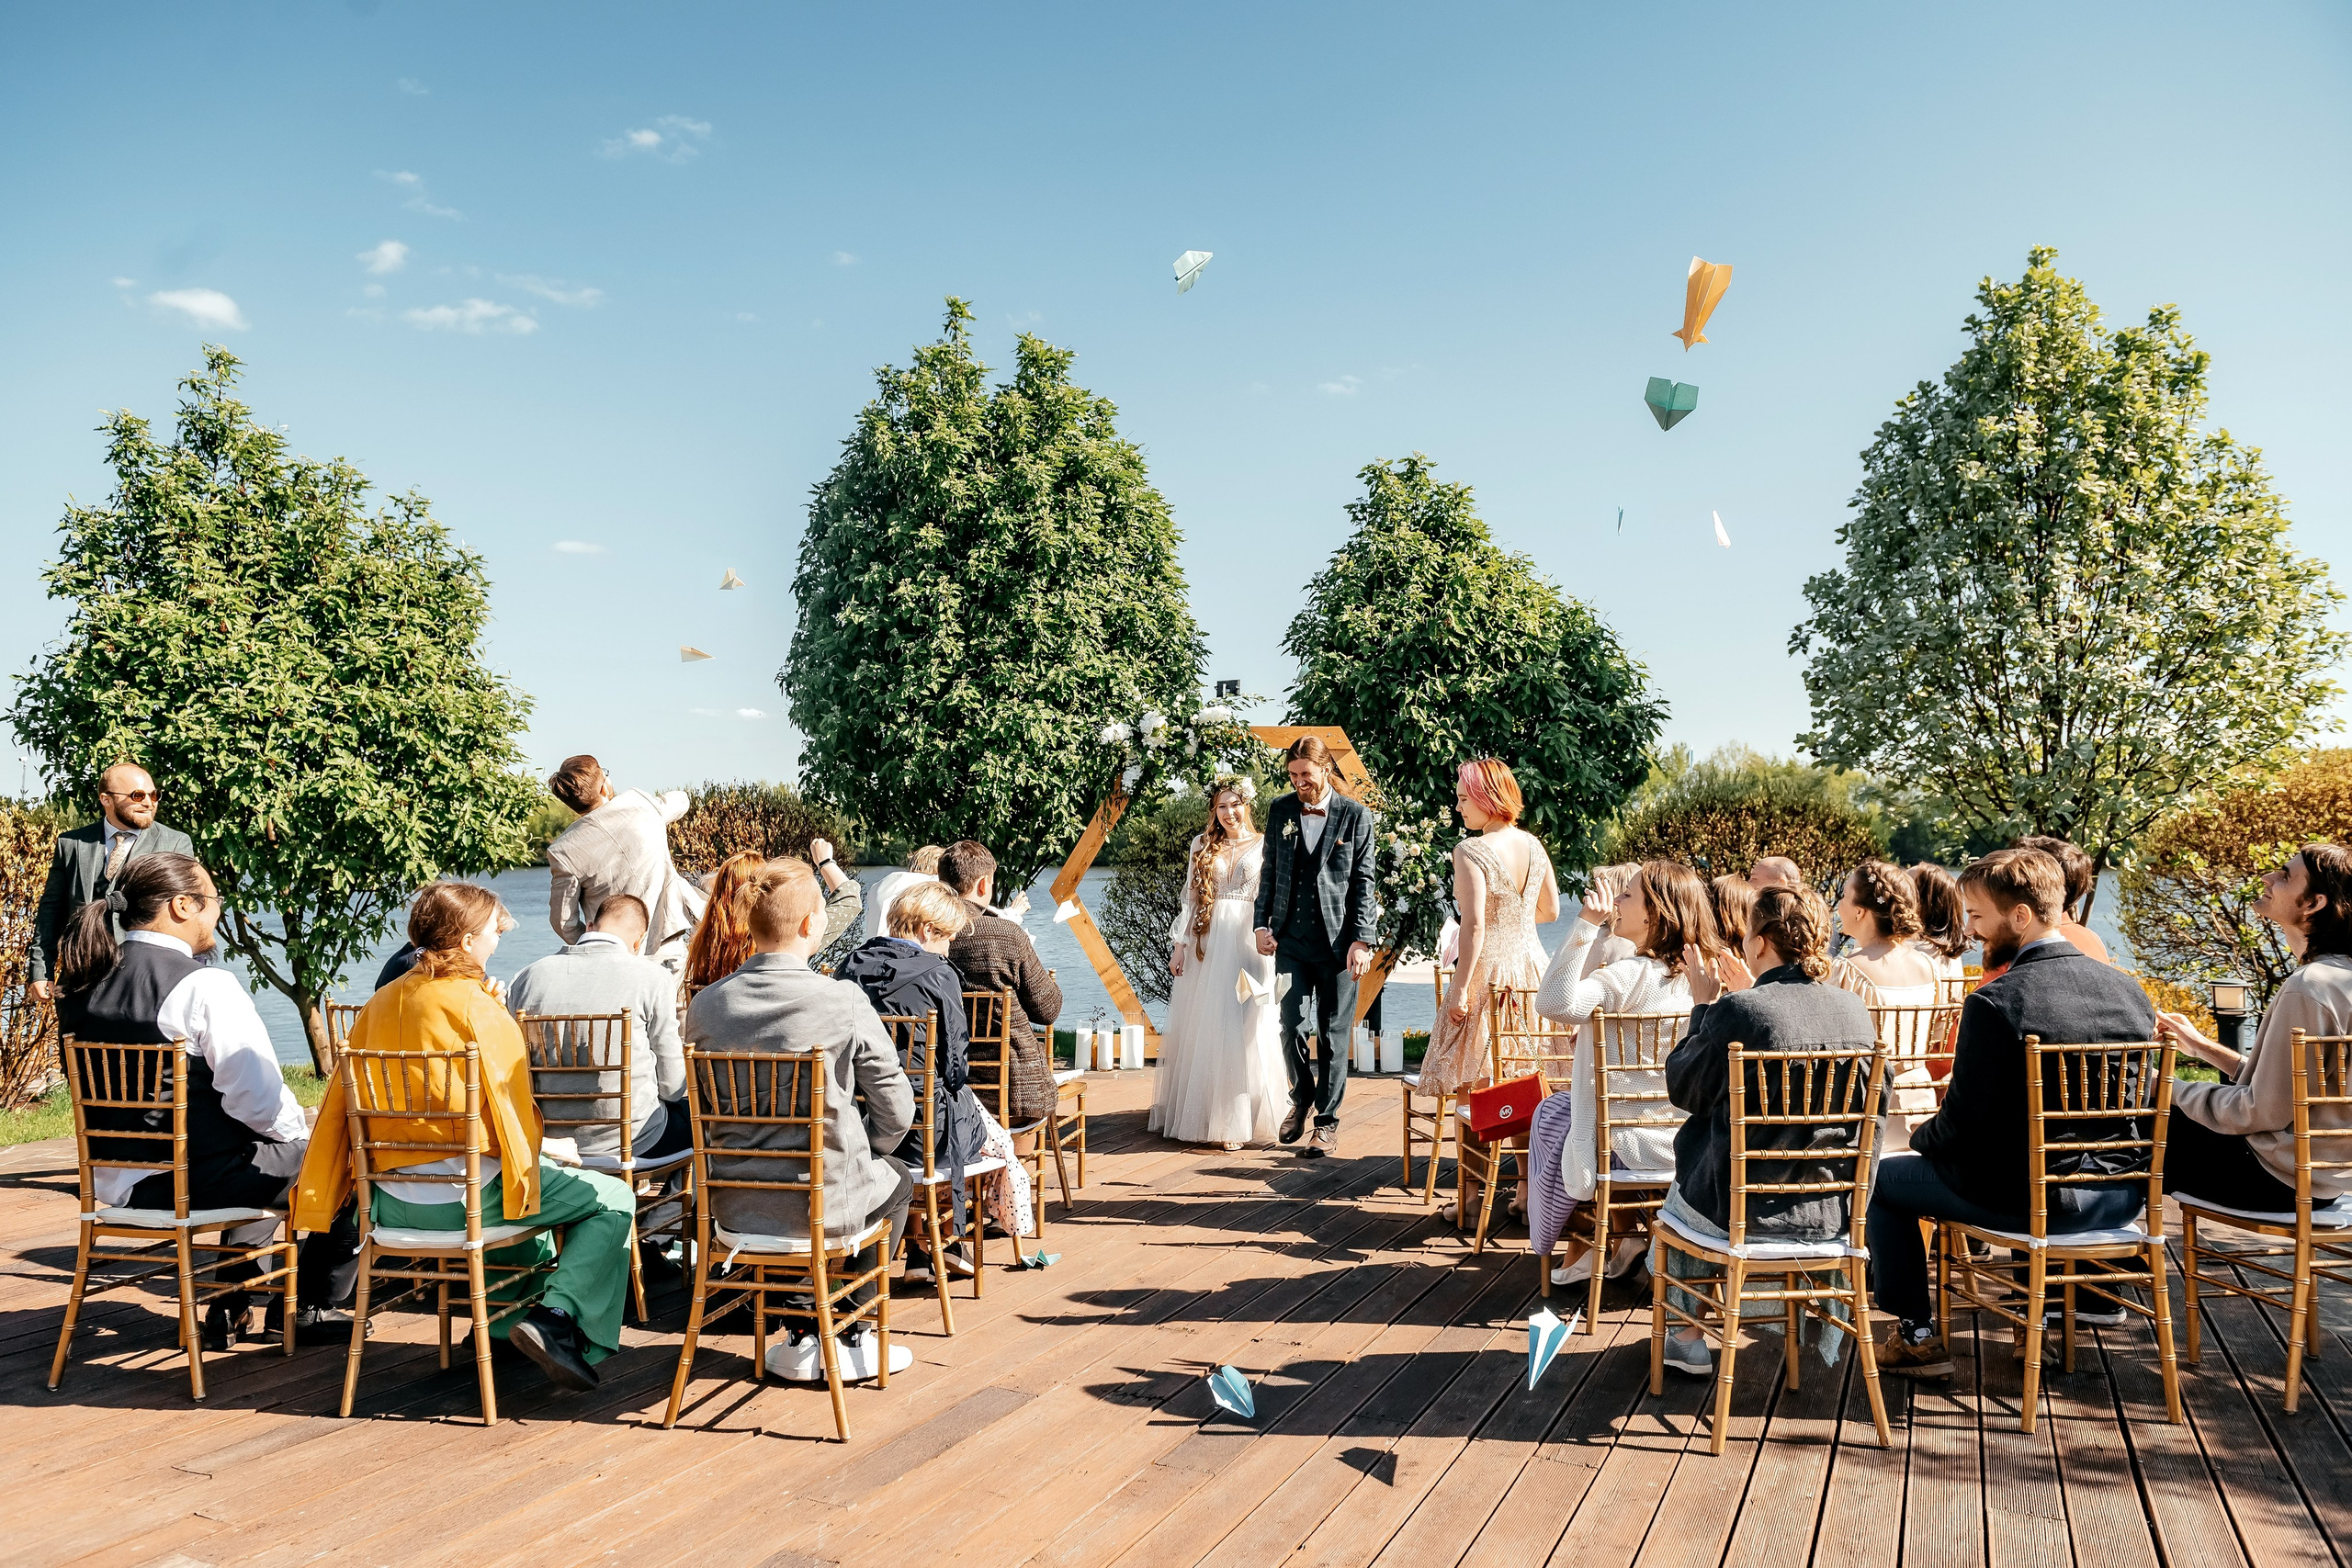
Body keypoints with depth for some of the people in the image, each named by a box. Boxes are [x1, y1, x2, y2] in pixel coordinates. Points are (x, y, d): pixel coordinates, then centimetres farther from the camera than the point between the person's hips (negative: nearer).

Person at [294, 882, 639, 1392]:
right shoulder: (478, 1008, -13)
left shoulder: (380, 1003, 7)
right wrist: (526, 1177, 11)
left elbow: (340, 1104, 13)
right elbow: (516, 1113, -7)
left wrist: (319, 1198, 24)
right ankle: (556, 1319, -15)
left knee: (529, 1193, 35)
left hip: (390, 1203, 8)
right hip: (465, 1196, -8)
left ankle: (505, 1317, 34)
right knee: (613, 1199, 0)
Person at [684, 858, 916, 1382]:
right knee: (897, 1180, 29)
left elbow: (703, 1107, 8)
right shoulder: (844, 1001, -16)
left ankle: (803, 1336, 36)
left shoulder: (706, 1004, -5)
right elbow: (896, 1108, -9)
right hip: (827, 1204, -4)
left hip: (734, 1205, 4)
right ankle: (849, 1337, 31)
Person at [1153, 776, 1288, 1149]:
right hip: (1206, 947, 3)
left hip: (1246, 946, -3)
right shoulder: (1202, 845, 11)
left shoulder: (1264, 847, 3)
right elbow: (1190, 898, 11)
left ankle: (1239, 1120, 3)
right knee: (1201, 1031, 5)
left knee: (1243, 1032, -3)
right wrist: (1179, 944, 4)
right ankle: (1199, 1114, 15)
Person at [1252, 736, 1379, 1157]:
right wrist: (1262, 924, 4)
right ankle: (1302, 1098, 26)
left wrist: (1361, 940, -9)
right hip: (1291, 938, 2)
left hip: (1338, 940, -2)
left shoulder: (1356, 815, -2)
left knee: (1333, 1034, 4)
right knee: (1292, 1025, -1)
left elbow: (1364, 881, -3)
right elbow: (1269, 872, 13)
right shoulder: (1280, 811, 7)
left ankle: (1327, 1119, 16)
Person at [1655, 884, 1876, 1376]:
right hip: (1833, 1214, 6)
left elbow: (1683, 1089, -7)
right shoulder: (1855, 1009, -4)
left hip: (1745, 1213, -5)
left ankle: (1689, 1337, 40)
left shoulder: (1738, 1011, -22)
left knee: (1679, 1198, 30)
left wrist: (1705, 1004, 3)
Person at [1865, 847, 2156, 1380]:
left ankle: (1917, 1337, 15)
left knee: (1881, 1177, 12)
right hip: (2122, 1198, 7)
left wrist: (1922, 1134, 7)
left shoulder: (1994, 1003, -21)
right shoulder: (2130, 990, 0)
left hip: (2028, 1202, -7)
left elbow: (1961, 1129, -17)